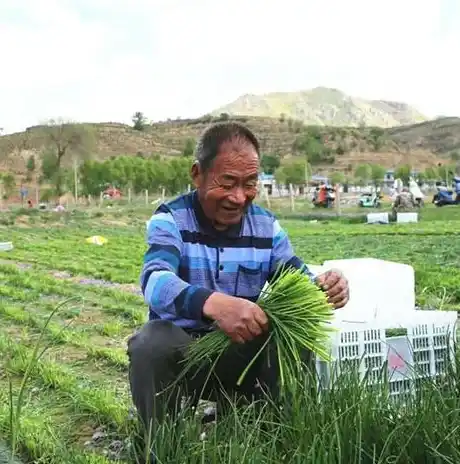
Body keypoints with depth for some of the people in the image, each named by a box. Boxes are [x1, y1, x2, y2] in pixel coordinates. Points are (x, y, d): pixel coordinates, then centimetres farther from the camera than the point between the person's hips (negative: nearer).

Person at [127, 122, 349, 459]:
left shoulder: (266, 225, 1)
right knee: (151, 344, -34)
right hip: (182, 348, -3)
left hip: (244, 353, 3)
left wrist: (322, 287, -31)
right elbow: (155, 281, -32)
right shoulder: (170, 219, -13)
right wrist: (214, 304, -54)